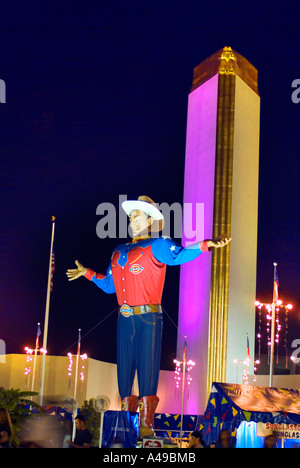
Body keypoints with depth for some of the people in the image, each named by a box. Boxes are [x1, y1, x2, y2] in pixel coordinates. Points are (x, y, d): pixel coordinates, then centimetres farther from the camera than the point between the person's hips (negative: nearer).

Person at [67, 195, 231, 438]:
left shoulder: (157, 246, 0)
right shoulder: (120, 252, 20)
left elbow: (179, 255, -20)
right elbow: (109, 284, 28)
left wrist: (204, 245, -36)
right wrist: (87, 273, 34)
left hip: (148, 318, -6)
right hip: (125, 318, 6)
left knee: (147, 370, -6)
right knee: (124, 369, 7)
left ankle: (147, 424, -2)